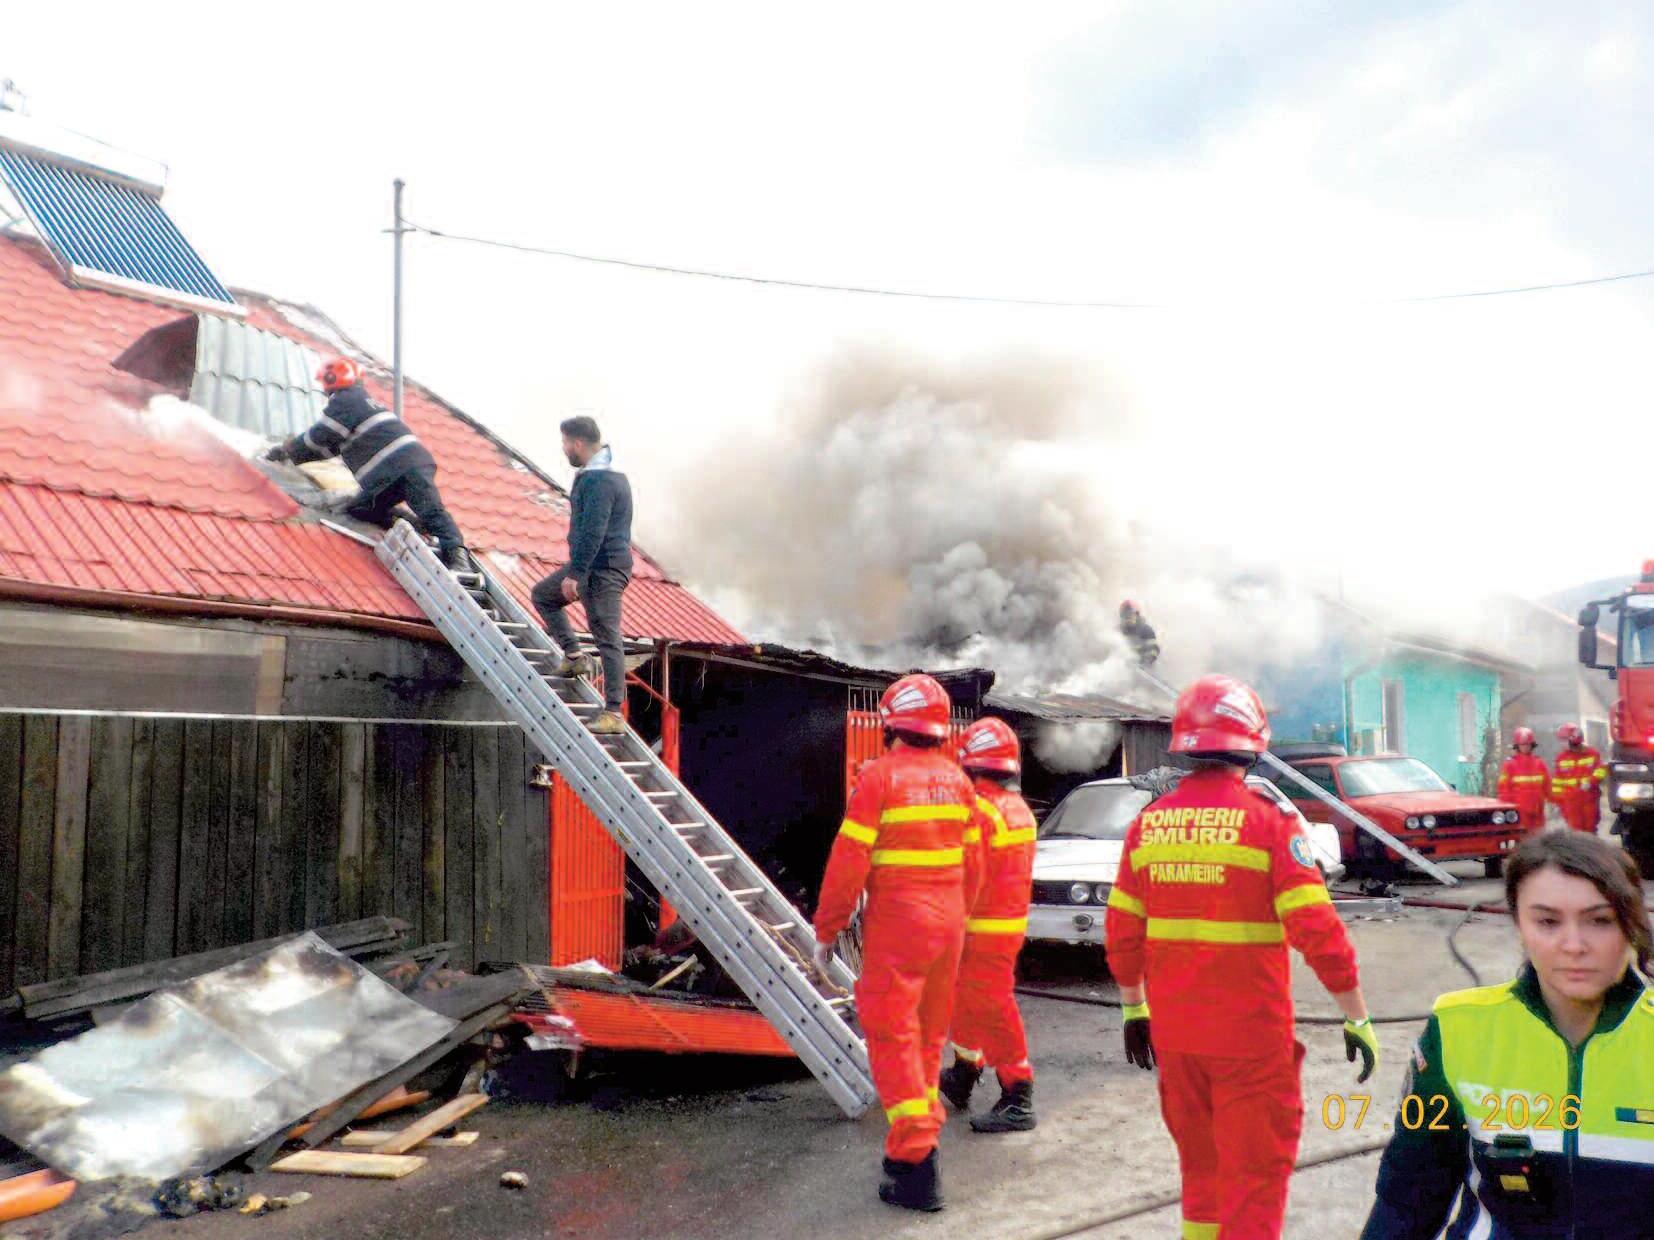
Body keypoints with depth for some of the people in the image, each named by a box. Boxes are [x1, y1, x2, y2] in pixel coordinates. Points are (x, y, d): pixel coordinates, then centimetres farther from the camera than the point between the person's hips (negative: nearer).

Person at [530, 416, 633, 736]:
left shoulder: (598, 480, -19)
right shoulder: (609, 474, 15)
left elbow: (592, 531, -25)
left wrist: (575, 574, -24)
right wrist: (575, 571, 25)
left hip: (603, 570, -11)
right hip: (592, 565, 11)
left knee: (607, 639, -9)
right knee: (543, 594, 22)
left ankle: (614, 714, -7)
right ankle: (573, 657, 19)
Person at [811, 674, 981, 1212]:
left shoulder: (880, 775, -12)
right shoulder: (955, 778, 6)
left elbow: (849, 861, -13)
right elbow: (972, 860, 11)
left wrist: (826, 930, -5)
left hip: (896, 923, -6)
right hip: (948, 922, 6)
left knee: (893, 1036, -1)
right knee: (929, 1033, 18)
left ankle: (917, 1164, -5)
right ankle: (922, 1133, 30)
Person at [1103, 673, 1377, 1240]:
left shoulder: (1148, 822, 2)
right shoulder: (1267, 821, -12)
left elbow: (1122, 932, 7)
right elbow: (1319, 932, -15)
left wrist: (1134, 1009, 19)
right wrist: (1358, 1019, -5)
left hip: (1174, 1034, 5)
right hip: (1250, 1038, -5)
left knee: (1200, 1168, 21)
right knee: (1255, 1178, 6)